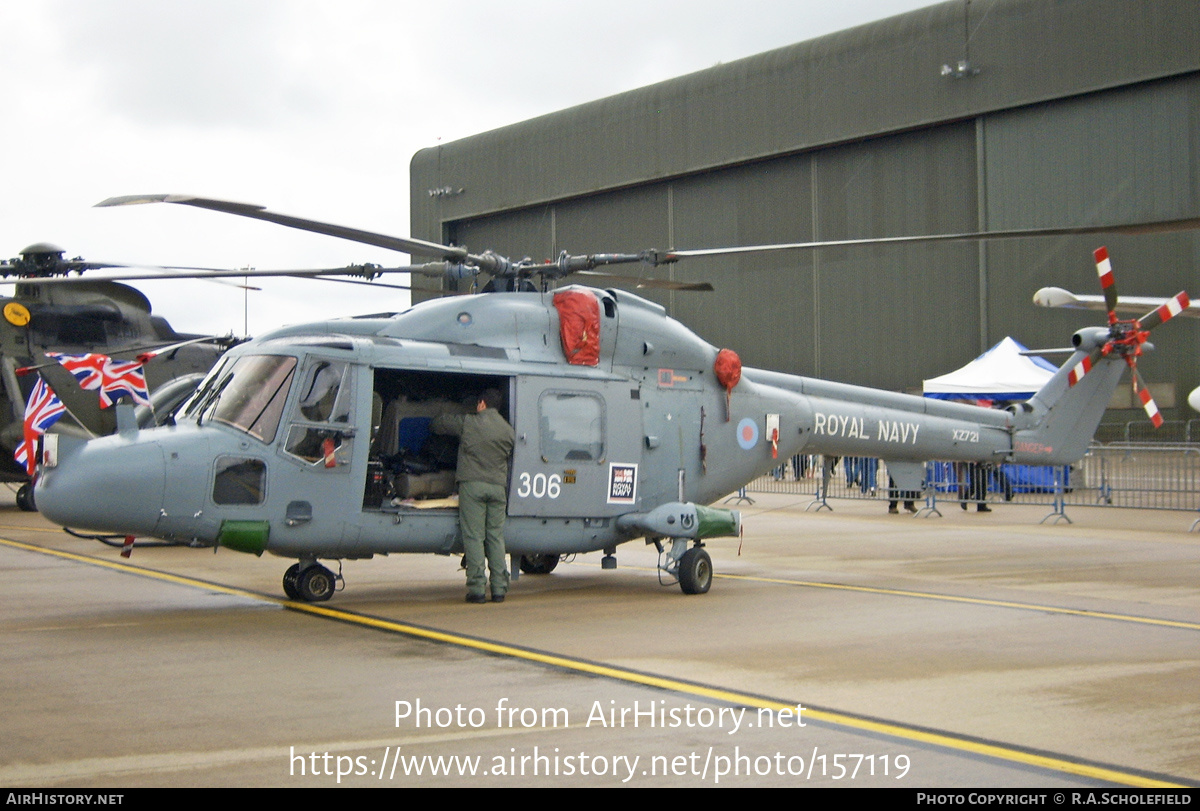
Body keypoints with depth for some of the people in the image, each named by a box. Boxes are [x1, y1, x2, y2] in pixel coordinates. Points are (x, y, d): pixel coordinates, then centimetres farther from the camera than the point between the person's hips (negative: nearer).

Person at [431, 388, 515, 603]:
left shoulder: (468, 423, 0)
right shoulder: (508, 430, 11)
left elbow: (438, 423, 12)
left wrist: (431, 426, 35)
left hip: (472, 483, -4)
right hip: (498, 486, 4)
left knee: (474, 537, -4)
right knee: (496, 537, 8)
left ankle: (477, 589, -8)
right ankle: (499, 589, 5)